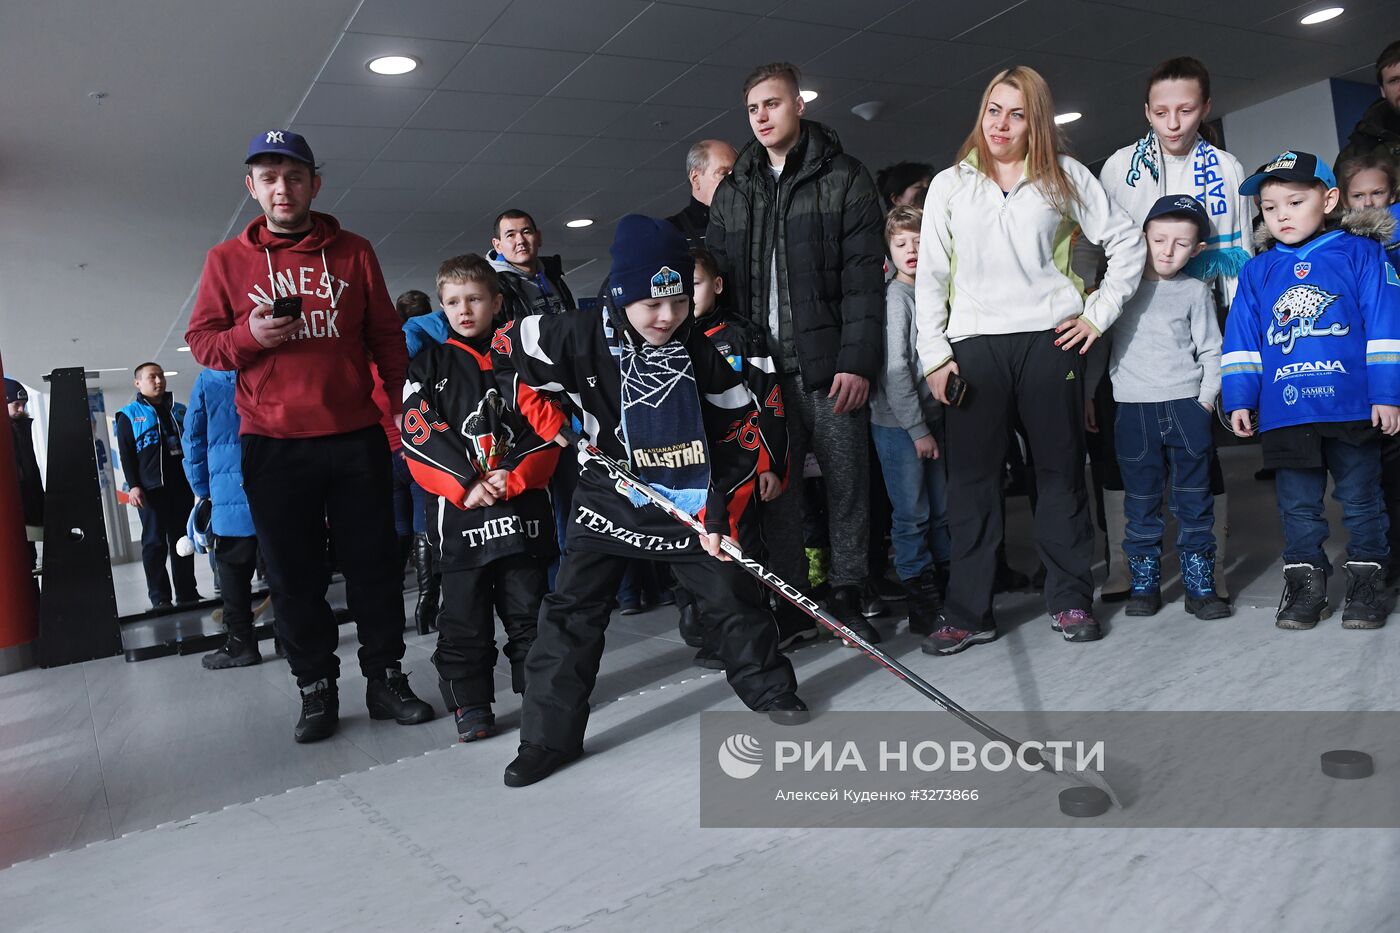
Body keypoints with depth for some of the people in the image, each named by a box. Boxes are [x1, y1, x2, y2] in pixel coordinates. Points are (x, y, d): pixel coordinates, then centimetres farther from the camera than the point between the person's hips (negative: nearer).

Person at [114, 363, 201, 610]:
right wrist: (133, 485, -10)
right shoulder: (129, 415, 6)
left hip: (182, 485, 4)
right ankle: (159, 598, 0)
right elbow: (126, 454, 0)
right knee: (154, 543, -3)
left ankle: (187, 592, 12)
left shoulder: (179, 410, 18)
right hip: (151, 488, -4)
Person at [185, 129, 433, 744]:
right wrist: (248, 335, -13)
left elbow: (386, 337, 10)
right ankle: (316, 690, 19)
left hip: (357, 438, 0)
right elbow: (201, 341, 7)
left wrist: (398, 407, 3)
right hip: (272, 446, 0)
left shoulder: (354, 253, 8)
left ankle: (386, 679, 19)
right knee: (295, 576, 6)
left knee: (374, 565, 6)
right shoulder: (227, 260, 7)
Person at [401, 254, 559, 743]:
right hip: (458, 511, 0)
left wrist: (514, 479, -12)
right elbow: (418, 439, -2)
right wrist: (465, 487, -14)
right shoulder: (429, 366, 7)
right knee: (464, 615, 5)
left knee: (527, 606, 9)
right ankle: (470, 703, 18)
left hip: (523, 505, 1)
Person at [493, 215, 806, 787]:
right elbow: (511, 344, 2)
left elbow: (739, 433, -3)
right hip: (610, 501, -1)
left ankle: (771, 691, 29)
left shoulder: (701, 352, -8)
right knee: (572, 611, -1)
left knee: (731, 595, 5)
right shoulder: (583, 339, -14)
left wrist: (720, 511, -10)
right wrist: (548, 416, -1)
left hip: (689, 504, 1)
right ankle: (549, 736, 11)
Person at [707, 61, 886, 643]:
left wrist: (857, 360, -13)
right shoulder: (732, 193, 17)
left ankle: (849, 597, 15)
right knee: (775, 486, 4)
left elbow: (864, 275, -4)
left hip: (830, 366, -3)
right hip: (762, 369, 3)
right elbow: (714, 283, 14)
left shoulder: (843, 178, 4)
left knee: (847, 484, 2)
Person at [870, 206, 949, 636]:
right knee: (911, 513, 1)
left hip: (932, 420, 7)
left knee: (942, 509, 14)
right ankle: (919, 593, 13)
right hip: (898, 424, -7)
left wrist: (932, 425, 9)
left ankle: (945, 579, 29)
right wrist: (917, 429, -14)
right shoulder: (894, 297, -12)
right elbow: (895, 369, -16)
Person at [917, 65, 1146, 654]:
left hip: (1049, 339, 0)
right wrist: (934, 354, -2)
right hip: (972, 345, 0)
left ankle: (1071, 601, 18)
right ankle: (968, 613, 8)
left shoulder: (1065, 176, 8)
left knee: (1061, 469, 6)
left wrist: (1099, 313, 1)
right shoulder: (950, 185, 9)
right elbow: (930, 278, 6)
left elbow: (1126, 241, 10)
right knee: (972, 477, 0)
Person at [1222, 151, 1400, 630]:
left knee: (1361, 499, 9)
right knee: (1298, 506, 10)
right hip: (1284, 411, 2)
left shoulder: (1361, 254, 1)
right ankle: (1305, 582, 21)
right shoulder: (1257, 271, 8)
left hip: (1353, 408, -2)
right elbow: (1242, 341, 10)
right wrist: (1240, 398, 3)